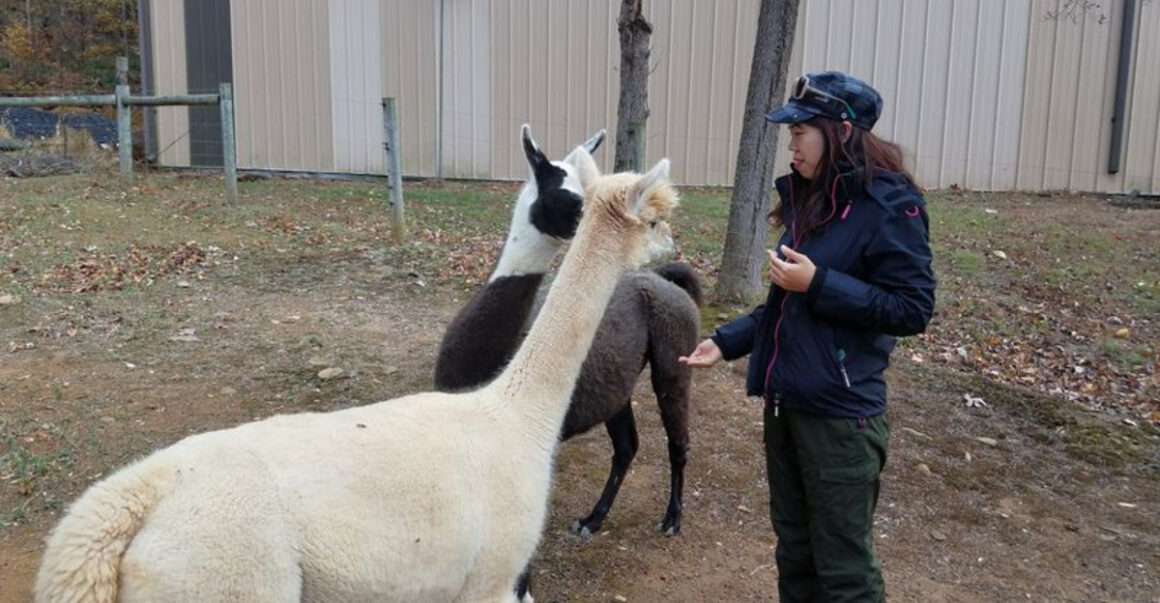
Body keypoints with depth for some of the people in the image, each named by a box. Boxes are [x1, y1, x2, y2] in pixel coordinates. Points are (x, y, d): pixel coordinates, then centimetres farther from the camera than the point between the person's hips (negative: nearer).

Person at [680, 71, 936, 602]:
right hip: (785, 402, 8)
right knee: (793, 549, 20)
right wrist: (727, 341, 8)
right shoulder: (809, 197, 9)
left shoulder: (888, 206, -14)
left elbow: (913, 310, -16)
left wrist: (818, 283, -21)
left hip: (840, 414, -8)